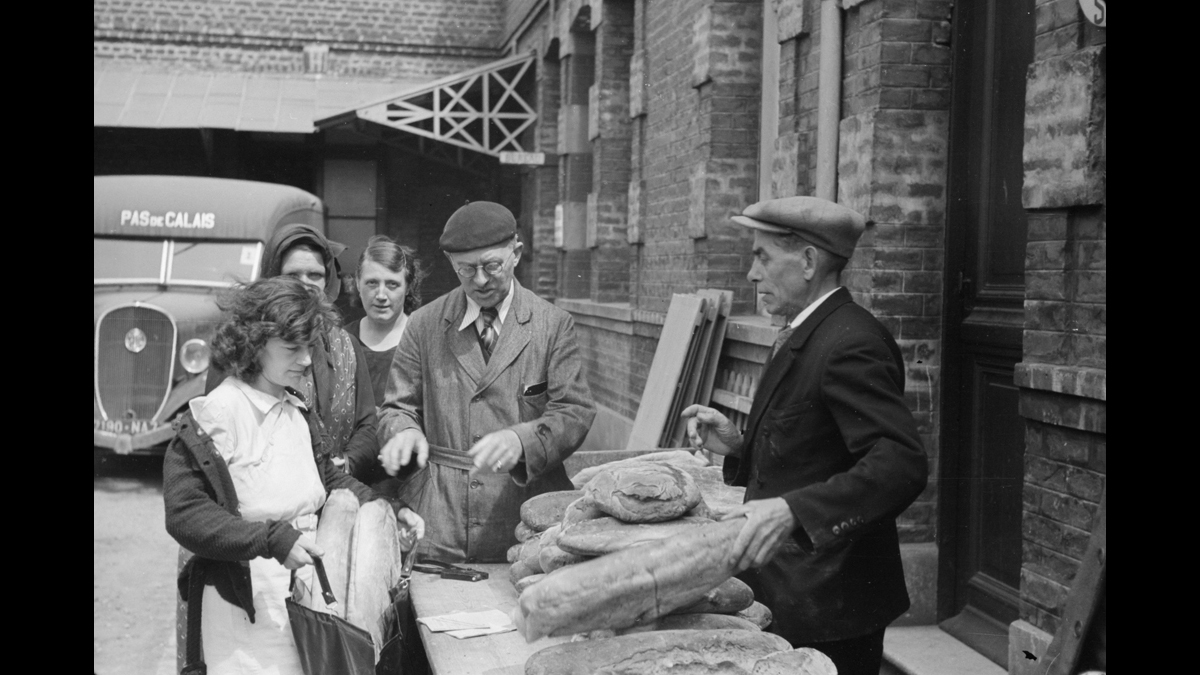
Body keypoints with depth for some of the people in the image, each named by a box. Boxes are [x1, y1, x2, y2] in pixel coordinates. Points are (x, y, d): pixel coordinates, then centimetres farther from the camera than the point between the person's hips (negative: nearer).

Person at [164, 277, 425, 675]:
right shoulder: (212, 417, -14)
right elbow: (185, 514, -19)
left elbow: (330, 480, 21)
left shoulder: (297, 412, 10)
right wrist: (272, 540, -26)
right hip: (248, 601, -7)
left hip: (309, 581, 7)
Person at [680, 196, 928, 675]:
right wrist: (738, 446, 2)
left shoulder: (851, 344, -20)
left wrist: (791, 510, -38)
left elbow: (901, 465, -29)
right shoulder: (806, 335, 12)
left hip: (829, 606, -9)